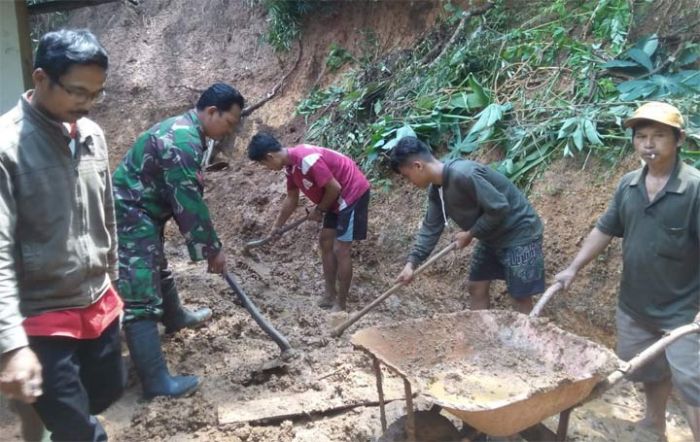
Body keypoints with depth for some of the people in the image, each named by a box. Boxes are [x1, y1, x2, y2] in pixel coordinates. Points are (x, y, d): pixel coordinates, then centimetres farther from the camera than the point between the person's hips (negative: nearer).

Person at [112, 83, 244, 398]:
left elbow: (186, 199, 16)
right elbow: (190, 203, -23)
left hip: (139, 215, 11)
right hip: (129, 218, -11)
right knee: (141, 298, -10)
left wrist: (204, 245, 17)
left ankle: (175, 318, 55)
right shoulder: (182, 142, -24)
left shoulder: (183, 130, 11)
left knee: (158, 270, 30)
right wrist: (213, 248, -13)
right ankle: (156, 381, -7)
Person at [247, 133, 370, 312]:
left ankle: (341, 305, 3)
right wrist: (277, 226, 24)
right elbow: (292, 199, 17)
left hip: (353, 193, -10)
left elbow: (334, 188, -23)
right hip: (338, 198, 10)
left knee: (340, 250, -7)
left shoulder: (307, 159, -28)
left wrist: (318, 210, -7)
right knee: (325, 242, 14)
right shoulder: (290, 165, 3)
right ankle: (330, 295, 24)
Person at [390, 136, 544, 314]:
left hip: (519, 233, -9)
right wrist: (411, 263, -4)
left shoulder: (463, 175, -32)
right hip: (493, 236, 9)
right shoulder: (436, 189, -2)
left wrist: (470, 234, -17)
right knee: (476, 287, 14)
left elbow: (499, 208, -29)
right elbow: (431, 227, 4)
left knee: (521, 297, -2)